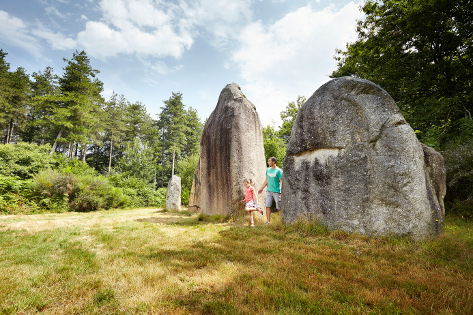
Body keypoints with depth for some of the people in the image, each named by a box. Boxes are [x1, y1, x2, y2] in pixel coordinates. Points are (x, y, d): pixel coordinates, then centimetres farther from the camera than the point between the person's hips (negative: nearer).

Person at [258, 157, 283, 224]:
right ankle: (268, 221, 7)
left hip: (276, 191, -5)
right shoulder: (268, 170, 11)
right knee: (267, 206, 1)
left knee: (279, 207, 0)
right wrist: (262, 188, 18)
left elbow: (281, 181, -10)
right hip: (269, 191, 5)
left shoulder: (279, 171, -7)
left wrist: (282, 191, -18)